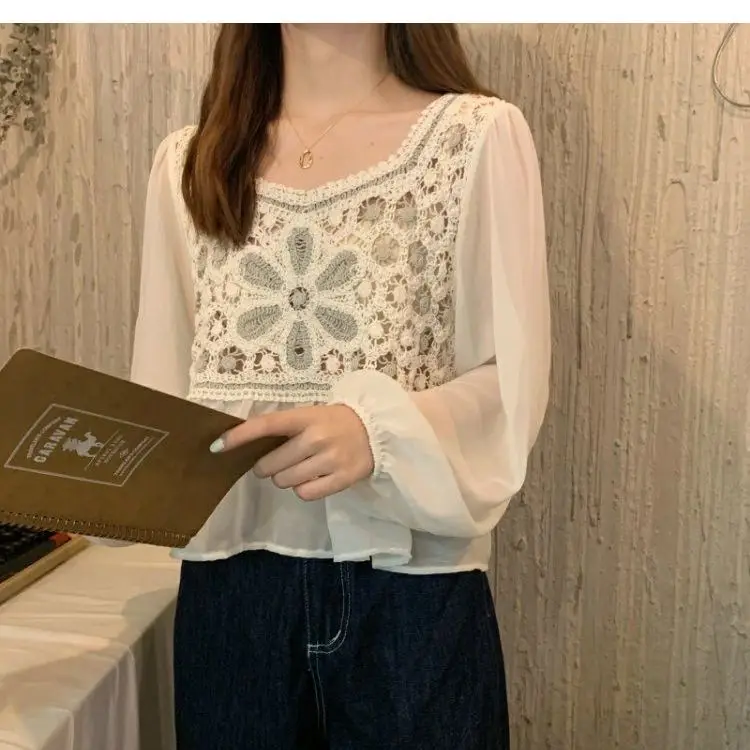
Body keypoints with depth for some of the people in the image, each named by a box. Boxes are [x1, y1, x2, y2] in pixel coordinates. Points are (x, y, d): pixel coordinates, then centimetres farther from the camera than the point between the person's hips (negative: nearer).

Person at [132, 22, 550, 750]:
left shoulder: (478, 134, -4)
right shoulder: (186, 162, 8)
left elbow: (510, 387, -7)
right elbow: (164, 390, 9)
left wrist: (381, 429, -24)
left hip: (411, 589, -3)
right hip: (228, 587, 3)